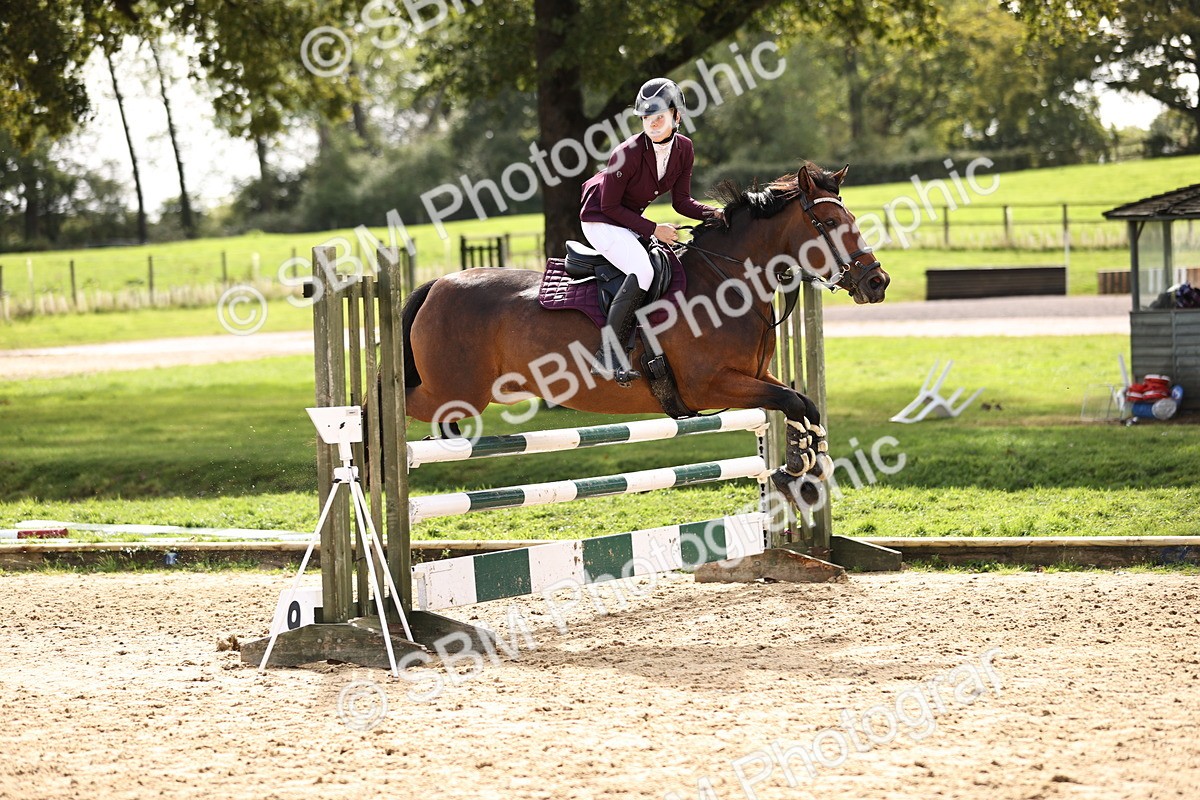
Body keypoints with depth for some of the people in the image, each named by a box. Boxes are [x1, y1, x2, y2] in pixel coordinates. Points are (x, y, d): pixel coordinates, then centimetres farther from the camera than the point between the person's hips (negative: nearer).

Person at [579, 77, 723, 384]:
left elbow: (681, 201, 0)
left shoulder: (684, 148, -8)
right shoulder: (628, 153, -28)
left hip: (630, 220, 8)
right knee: (643, 270, -28)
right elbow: (610, 206, -20)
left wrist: (713, 213, -17)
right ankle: (607, 358, -30)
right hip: (601, 220, -8)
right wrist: (653, 230, -23)